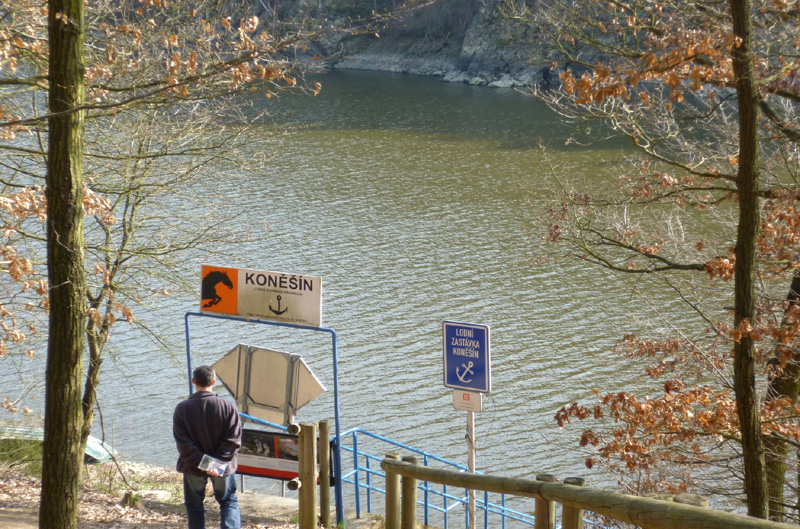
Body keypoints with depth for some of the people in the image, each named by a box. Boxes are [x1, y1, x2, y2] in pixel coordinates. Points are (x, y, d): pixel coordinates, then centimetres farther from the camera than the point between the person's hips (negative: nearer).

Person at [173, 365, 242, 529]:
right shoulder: (228, 407, -12)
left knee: (194, 507, 14)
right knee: (229, 502, 17)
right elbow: (233, 440, -15)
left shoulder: (182, 408, -11)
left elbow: (183, 444, -15)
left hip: (193, 467, 0)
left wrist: (201, 463, -15)